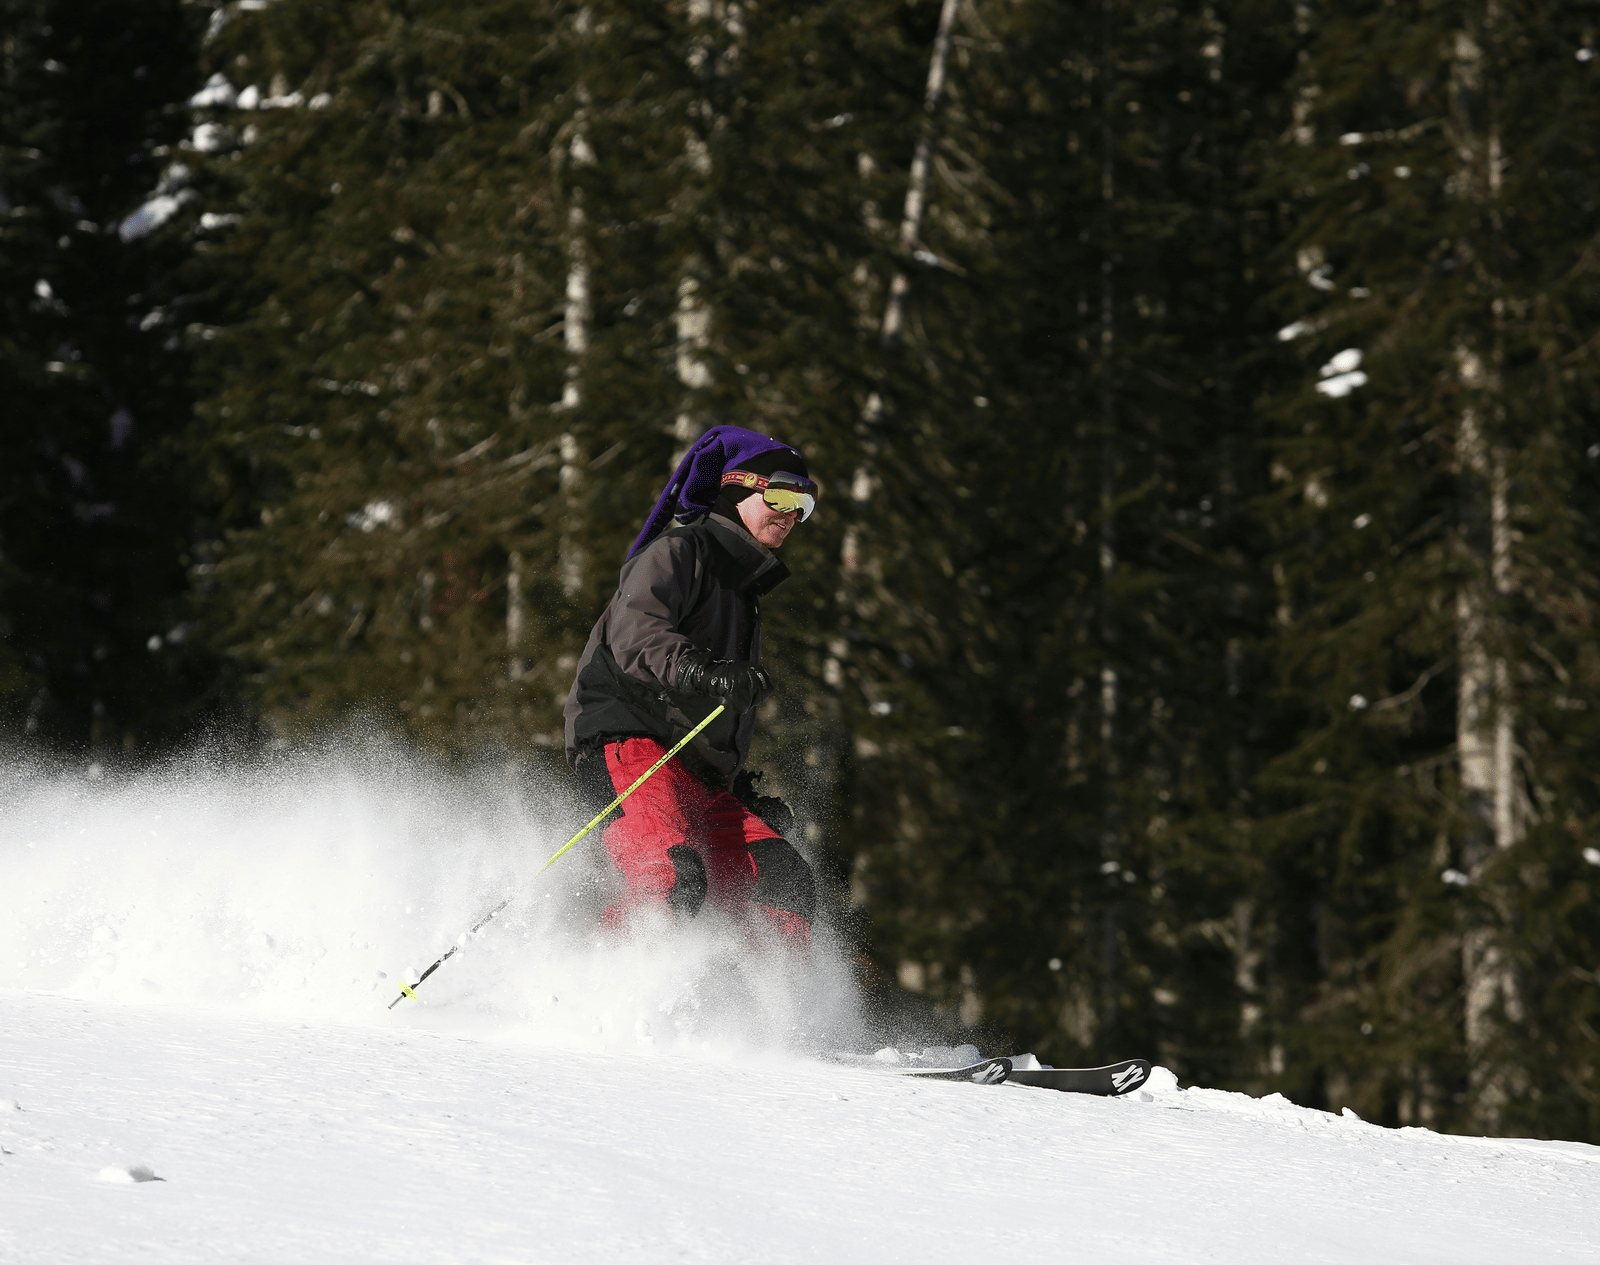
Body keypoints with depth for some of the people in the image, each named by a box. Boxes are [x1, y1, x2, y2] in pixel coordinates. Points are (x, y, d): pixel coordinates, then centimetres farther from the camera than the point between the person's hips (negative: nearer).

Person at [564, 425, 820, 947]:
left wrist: (747, 796, 30)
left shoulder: (745, 589, 32)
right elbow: (636, 634, -18)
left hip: (700, 777, 9)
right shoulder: (678, 552, 4)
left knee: (786, 885, -12)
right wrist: (702, 671, -36)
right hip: (626, 744, -9)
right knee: (676, 878, -34)